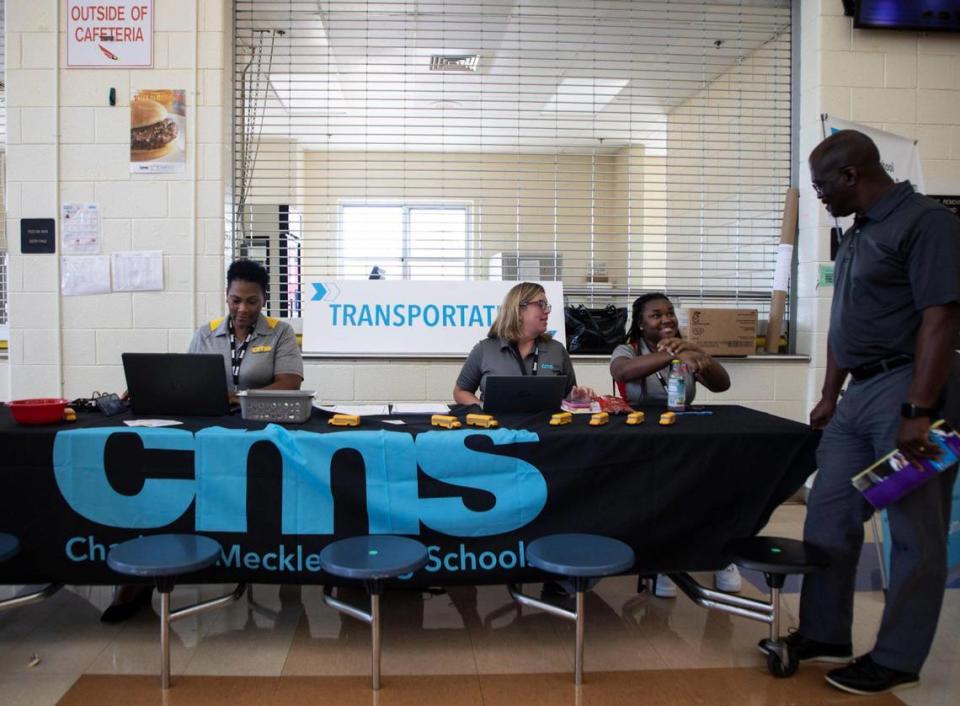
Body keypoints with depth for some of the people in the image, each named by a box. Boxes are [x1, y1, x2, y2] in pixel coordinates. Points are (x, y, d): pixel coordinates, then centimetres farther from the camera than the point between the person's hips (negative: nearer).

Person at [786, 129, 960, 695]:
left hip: (909, 391, -9)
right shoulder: (859, 233, 15)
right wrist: (829, 396, 19)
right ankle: (825, 634, 27)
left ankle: (898, 660, 17)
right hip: (859, 394, 9)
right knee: (828, 516, 13)